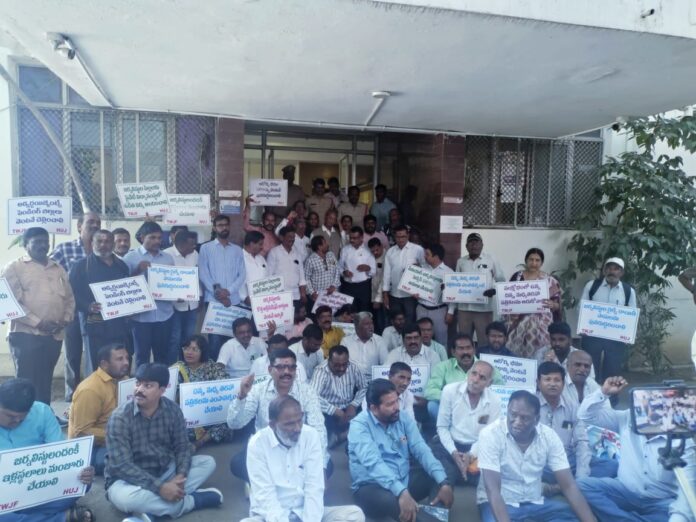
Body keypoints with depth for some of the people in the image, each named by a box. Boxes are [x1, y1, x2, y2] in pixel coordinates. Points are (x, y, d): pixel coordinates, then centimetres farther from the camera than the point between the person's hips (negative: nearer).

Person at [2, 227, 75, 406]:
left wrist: (66, 319, -1)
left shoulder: (58, 269, 16)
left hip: (54, 336, 5)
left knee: (45, 383, 12)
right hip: (26, 335, -5)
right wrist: (38, 322, -16)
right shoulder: (14, 268, 0)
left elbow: (70, 298, 17)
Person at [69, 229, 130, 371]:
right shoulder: (81, 266, 0)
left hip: (119, 326, 5)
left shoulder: (122, 266, 16)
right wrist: (88, 306, -23)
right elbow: (73, 294, -7)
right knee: (97, 369, 0)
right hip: (95, 326, -4)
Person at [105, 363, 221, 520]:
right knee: (126, 497, -38)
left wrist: (180, 476, -23)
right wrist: (160, 488, -31)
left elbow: (182, 447, -1)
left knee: (207, 462, -8)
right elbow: (121, 465, -24)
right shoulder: (120, 417, -20)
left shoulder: (172, 410, -7)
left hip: (165, 472, 5)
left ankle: (154, 508, -22)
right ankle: (194, 500, -19)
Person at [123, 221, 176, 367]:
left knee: (164, 355, 10)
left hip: (164, 314, 3)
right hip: (141, 315, -3)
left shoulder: (168, 258, 11)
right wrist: (138, 270, -14)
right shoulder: (131, 257, 1)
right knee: (142, 355, 5)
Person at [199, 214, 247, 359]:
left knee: (232, 337, 3)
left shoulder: (237, 250, 14)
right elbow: (203, 274, -1)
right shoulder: (206, 248, 8)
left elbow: (242, 274, 5)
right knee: (215, 338, -5)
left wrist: (228, 291, -10)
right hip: (213, 300, -2)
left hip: (234, 300, 2)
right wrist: (217, 292, -10)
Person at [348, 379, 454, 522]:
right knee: (391, 501, -38)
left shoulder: (404, 419, 3)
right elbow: (373, 462, -29)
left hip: (405, 480, 6)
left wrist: (443, 482, -23)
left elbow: (421, 450, -6)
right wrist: (401, 493, -43)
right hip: (371, 487, -6)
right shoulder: (359, 425, -15)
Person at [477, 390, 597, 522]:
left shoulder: (549, 436, -8)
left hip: (534, 502, 5)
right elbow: (492, 489, -26)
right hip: (501, 503, -5)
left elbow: (568, 486, -9)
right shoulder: (490, 434, -20)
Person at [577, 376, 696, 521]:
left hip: (661, 502, -2)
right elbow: (586, 415, -5)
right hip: (626, 492, 2)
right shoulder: (628, 419, -3)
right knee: (583, 486, -24)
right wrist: (604, 392, -20)